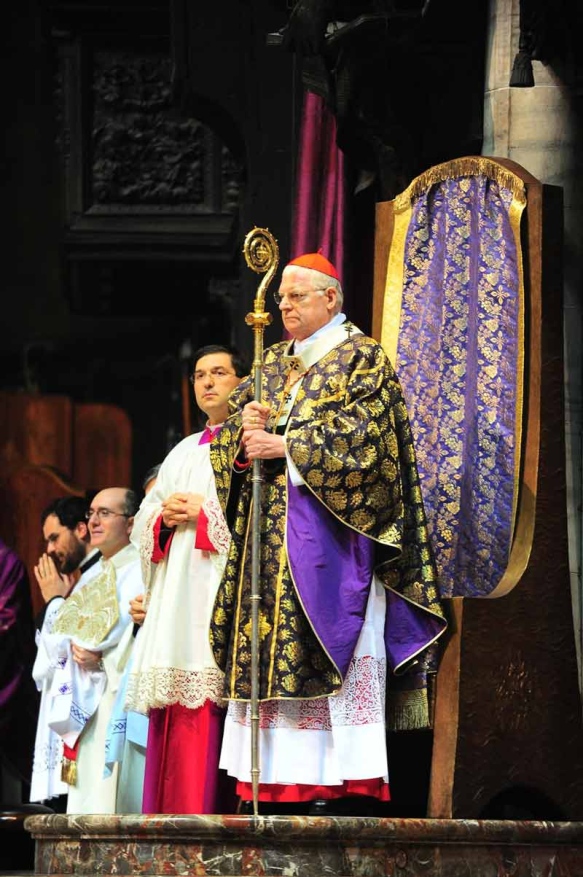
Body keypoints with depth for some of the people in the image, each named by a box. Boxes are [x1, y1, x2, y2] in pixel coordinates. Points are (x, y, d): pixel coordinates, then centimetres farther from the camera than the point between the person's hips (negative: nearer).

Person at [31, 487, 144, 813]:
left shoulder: (141, 571, -2)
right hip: (85, 701, 8)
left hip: (118, 694, -8)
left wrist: (99, 654, -15)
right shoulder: (93, 576, 24)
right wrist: (72, 646, -6)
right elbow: (57, 629, 16)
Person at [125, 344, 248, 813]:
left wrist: (203, 514, -12)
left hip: (223, 589, -7)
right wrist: (165, 518, 1)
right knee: (176, 719, -1)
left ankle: (211, 810, -19)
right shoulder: (182, 453, 26)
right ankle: (173, 813, -3)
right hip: (176, 596, 7)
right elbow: (142, 522, 22)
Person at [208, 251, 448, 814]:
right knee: (269, 656, -2)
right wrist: (244, 428, -8)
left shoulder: (361, 360, 2)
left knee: (330, 657, -12)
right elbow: (230, 440, 16)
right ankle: (277, 789, -3)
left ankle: (341, 786, -15)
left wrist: (285, 445, -15)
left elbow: (364, 435, -12)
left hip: (331, 534, -6)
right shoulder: (273, 364, 21)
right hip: (270, 534, 6)